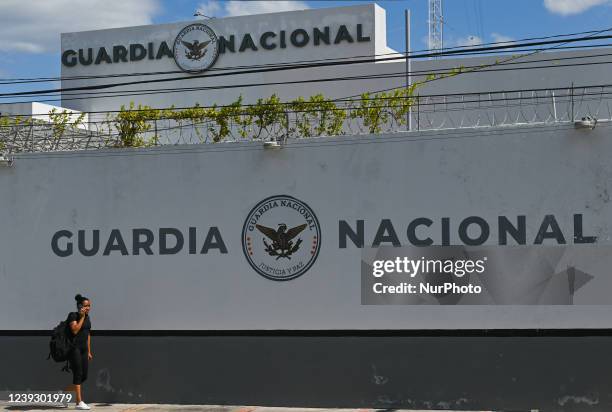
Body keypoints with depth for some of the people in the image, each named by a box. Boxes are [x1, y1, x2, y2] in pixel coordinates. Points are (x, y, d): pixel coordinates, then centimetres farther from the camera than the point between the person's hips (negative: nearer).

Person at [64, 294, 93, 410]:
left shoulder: (87, 317, 14)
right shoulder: (73, 315, -8)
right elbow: (75, 330, -21)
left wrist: (89, 351, 18)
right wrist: (82, 317, -16)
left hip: (83, 349, 8)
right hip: (74, 347, -8)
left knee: (84, 376, 5)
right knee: (78, 374, -9)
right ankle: (79, 402, -7)